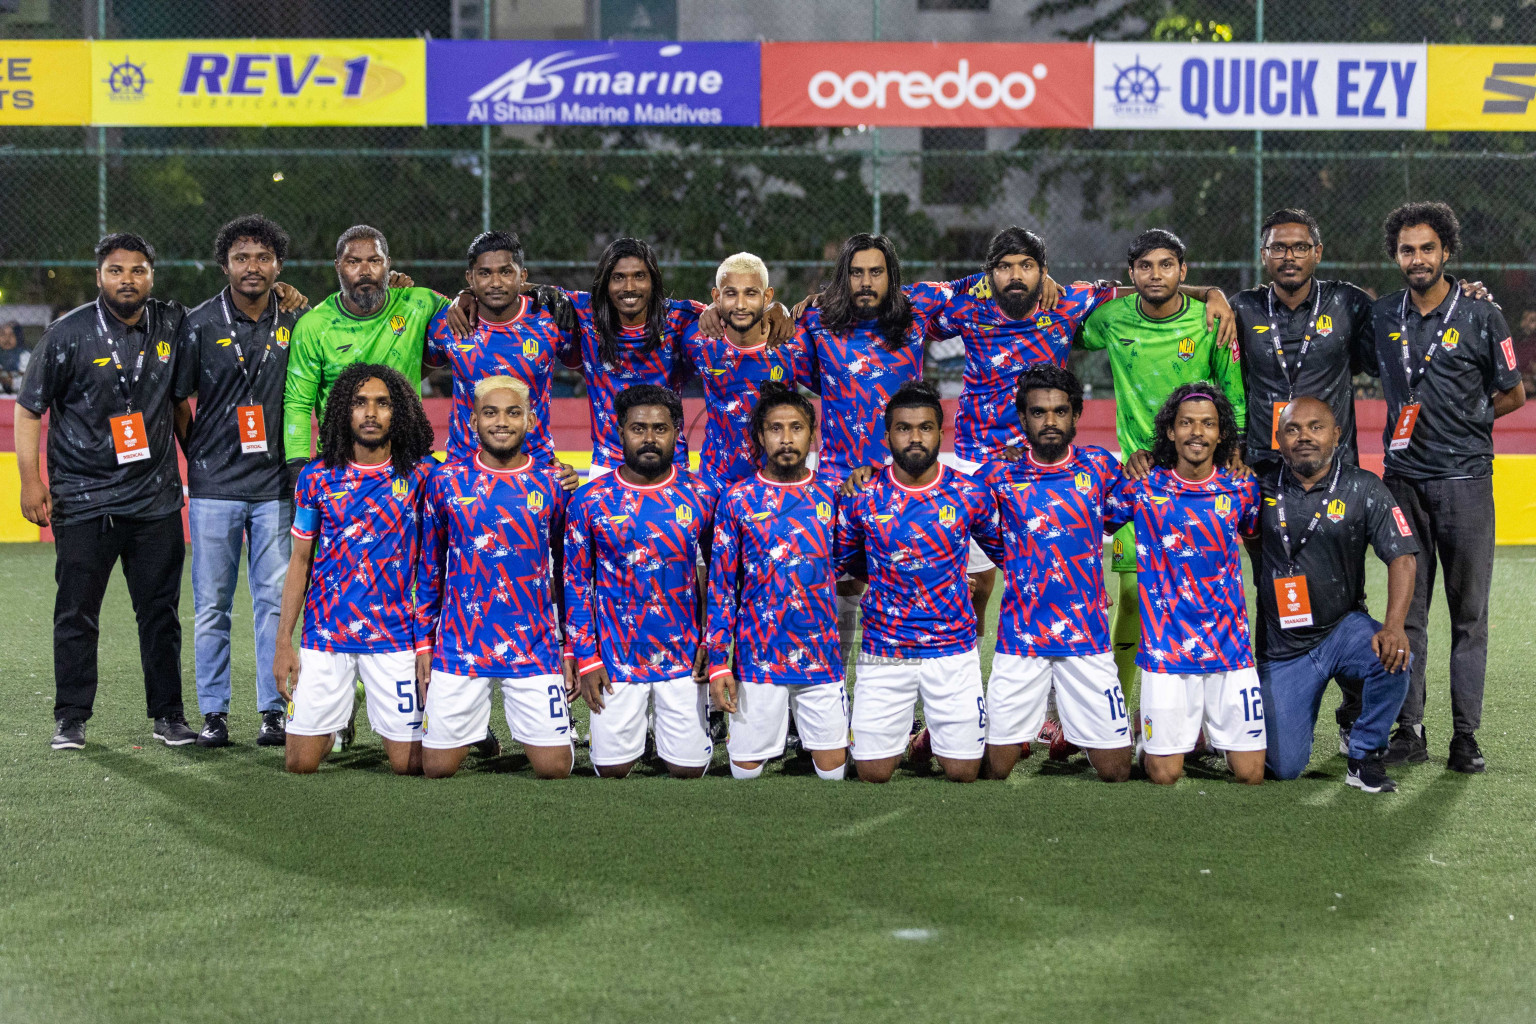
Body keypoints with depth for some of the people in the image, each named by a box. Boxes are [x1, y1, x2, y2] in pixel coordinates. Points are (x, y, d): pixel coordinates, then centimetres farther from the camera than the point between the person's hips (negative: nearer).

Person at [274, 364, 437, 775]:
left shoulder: (421, 474, -2)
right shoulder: (317, 477, 4)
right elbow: (300, 562, 8)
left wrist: (427, 642, -7)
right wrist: (283, 643, 3)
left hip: (395, 636, -2)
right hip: (325, 635, 2)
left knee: (408, 764, -1)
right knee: (300, 764, 3)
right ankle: (334, 723, 35)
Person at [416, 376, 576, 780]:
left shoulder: (551, 484, 2)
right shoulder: (447, 481, 2)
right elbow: (429, 569, 10)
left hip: (535, 651, 0)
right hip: (458, 650, 0)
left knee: (554, 768, -3)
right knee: (437, 768, 2)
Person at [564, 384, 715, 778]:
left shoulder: (700, 497, -1)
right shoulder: (590, 501, -4)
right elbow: (576, 583, 1)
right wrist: (586, 660, -3)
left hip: (685, 658, 1)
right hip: (616, 660, 0)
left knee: (689, 768, 4)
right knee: (612, 767, 3)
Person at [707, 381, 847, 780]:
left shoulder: (831, 493, 5)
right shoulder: (738, 500, 0)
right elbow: (721, 586, 1)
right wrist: (718, 663, -4)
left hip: (822, 656, 2)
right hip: (757, 658, -2)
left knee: (833, 766, 3)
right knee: (746, 767, 2)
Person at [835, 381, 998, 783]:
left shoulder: (969, 494, -3)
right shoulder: (862, 497, -4)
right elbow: (842, 558, 14)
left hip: (954, 648, 0)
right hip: (884, 652, 0)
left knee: (963, 772, 1)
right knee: (873, 773, 1)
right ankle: (899, 728, 34)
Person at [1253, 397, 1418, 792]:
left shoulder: (1363, 489, -3)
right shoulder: (1261, 486, -1)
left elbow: (1401, 557, -10)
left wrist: (1394, 626, -26)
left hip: (1344, 628, 0)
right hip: (1284, 648, 0)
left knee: (1393, 659, -34)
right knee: (1284, 766, -7)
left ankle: (1364, 756, -9)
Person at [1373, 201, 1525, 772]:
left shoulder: (1480, 317, -2)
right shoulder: (1382, 317, 8)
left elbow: (1513, 394, 6)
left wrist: (1459, 422, 2)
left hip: (1465, 478, -3)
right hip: (1403, 479, 3)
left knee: (1469, 612, 1)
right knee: (1405, 608, 4)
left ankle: (1466, 735, 5)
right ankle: (1409, 730, 9)